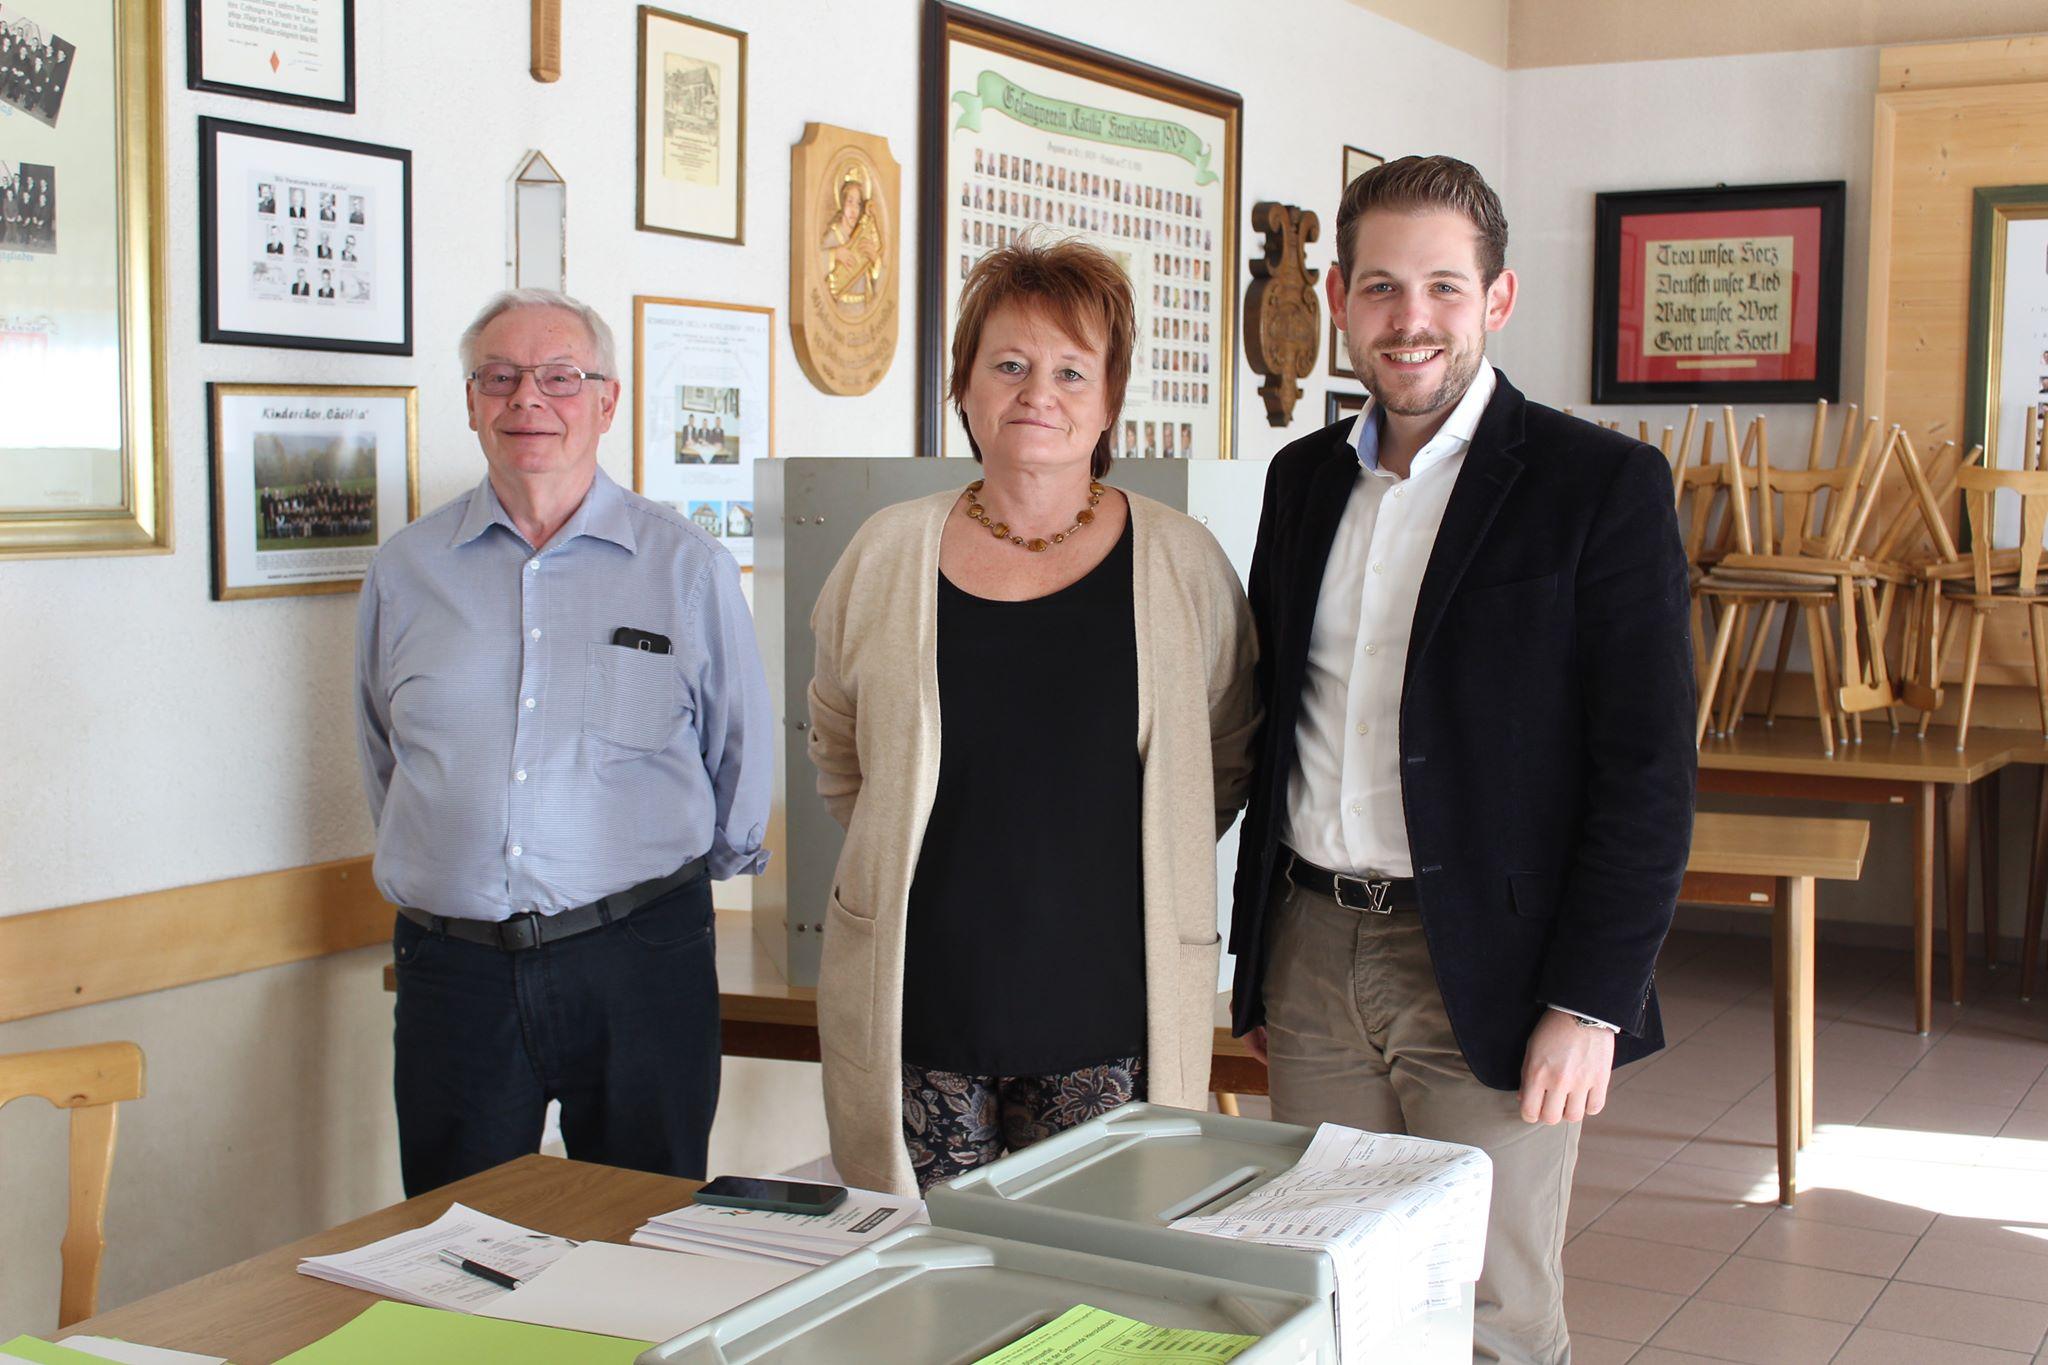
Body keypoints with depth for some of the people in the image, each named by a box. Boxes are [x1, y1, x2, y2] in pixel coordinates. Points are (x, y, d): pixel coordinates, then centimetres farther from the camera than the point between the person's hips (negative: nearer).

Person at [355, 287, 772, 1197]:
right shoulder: (405, 570, 8)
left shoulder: (686, 565, 2)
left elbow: (741, 748, 9)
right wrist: (453, 872, 13)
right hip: (455, 969, 2)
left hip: (638, 959, -2)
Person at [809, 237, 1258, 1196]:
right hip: (920, 1002, 1)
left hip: (1104, 1013, -1)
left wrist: (1140, 865, 6)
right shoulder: (887, 552, 5)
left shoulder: (1183, 562, 1)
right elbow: (838, 752, 19)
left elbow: (1229, 762, 13)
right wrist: (905, 856, 12)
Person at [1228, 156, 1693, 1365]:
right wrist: (1259, 954, 15)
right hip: (1313, 957, 5)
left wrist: (1590, 1003, -14)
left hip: (1485, 986, -5)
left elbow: (1648, 768, -10)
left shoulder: (1601, 486, -7)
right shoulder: (1306, 480, 10)